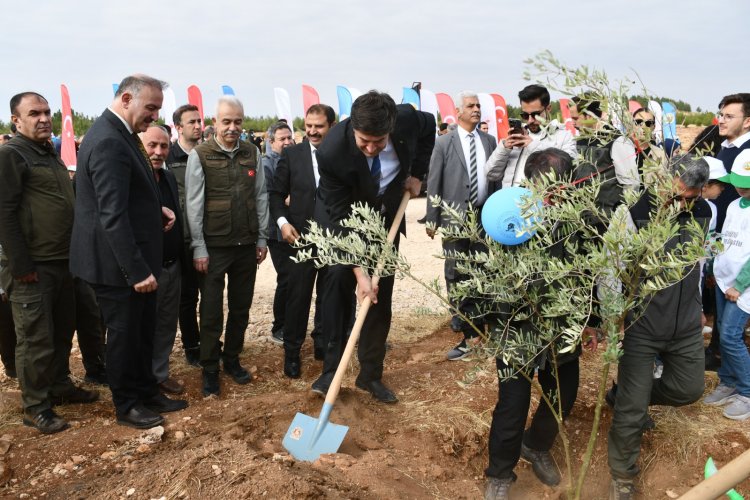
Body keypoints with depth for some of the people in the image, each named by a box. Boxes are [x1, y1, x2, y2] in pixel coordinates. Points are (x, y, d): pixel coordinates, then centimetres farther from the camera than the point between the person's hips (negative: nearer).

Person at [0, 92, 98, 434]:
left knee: (63, 331, 17)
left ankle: (60, 386, 32)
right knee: (35, 339, 0)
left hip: (63, 262, 8)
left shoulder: (50, 153, 17)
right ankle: (36, 408, 11)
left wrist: (74, 253, 18)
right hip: (33, 267, -8)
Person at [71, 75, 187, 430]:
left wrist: (156, 210, 3)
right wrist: (137, 270, -25)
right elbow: (113, 215, -27)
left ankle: (147, 392, 35)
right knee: (124, 333, 7)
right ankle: (127, 406, 24)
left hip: (134, 260, 10)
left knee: (143, 330, 19)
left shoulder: (120, 134, 10)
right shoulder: (108, 142, -23)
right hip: (117, 264, -10)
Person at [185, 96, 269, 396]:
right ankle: (210, 368, 18)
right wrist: (199, 247, -9)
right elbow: (194, 204, -7)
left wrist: (262, 239, 7)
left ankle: (232, 358, 29)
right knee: (211, 310, 5)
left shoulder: (252, 153, 4)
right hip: (214, 245, -3)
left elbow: (261, 197, 8)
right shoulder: (200, 156, -6)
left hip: (246, 245, 4)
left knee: (241, 307, 13)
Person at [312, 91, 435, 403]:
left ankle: (370, 375, 13)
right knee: (338, 278, -20)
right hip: (342, 216, -2)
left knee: (381, 294, 2)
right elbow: (341, 217, -29)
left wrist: (416, 173, -6)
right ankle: (331, 368, -8)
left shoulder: (407, 119, -26)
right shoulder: (332, 151, -34)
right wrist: (359, 270, -31)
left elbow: (429, 126, 1)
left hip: (385, 214, 3)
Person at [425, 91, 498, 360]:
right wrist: (432, 219, -4)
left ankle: (477, 318, 19)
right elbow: (433, 183, -1)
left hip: (484, 215, 3)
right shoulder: (444, 143, 0)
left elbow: (496, 178, 8)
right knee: (456, 273, 4)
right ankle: (461, 317, 16)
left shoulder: (489, 141, 9)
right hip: (455, 216, -2)